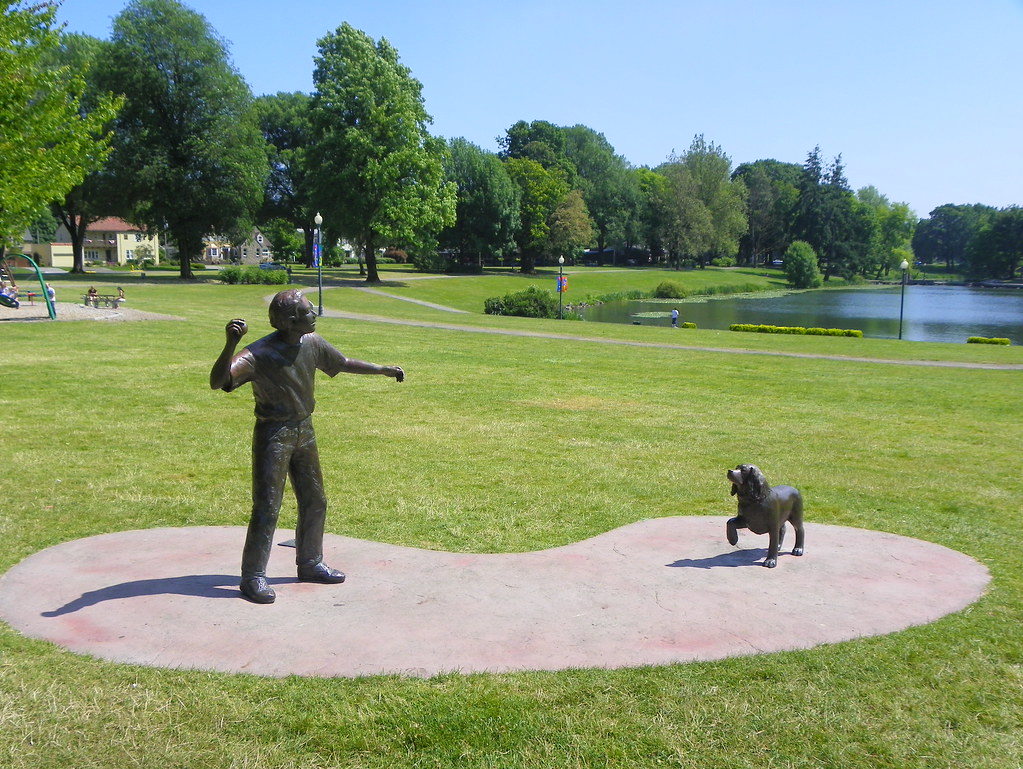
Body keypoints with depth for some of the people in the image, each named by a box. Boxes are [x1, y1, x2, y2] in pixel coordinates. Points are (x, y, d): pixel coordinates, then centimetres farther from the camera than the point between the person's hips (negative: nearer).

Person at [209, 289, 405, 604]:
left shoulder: (312, 344, -2)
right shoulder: (260, 354, -23)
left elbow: (343, 363, 17)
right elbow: (218, 382, -34)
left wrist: (382, 369, 25)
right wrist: (230, 345, -49)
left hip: (304, 430, 7)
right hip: (273, 435, -7)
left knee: (315, 501, 15)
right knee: (267, 507, -5)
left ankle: (310, 564, 32)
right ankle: (253, 577, 7)